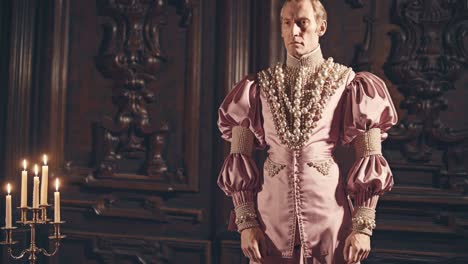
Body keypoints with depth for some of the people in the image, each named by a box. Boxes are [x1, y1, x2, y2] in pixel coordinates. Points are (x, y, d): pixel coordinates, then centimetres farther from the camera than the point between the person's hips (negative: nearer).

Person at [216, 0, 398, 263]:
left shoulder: (347, 84, 0)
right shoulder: (259, 87, 5)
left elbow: (369, 165, -3)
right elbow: (239, 163, 4)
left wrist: (363, 227, -10)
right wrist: (246, 222, -4)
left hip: (329, 211, -1)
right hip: (272, 213, 2)